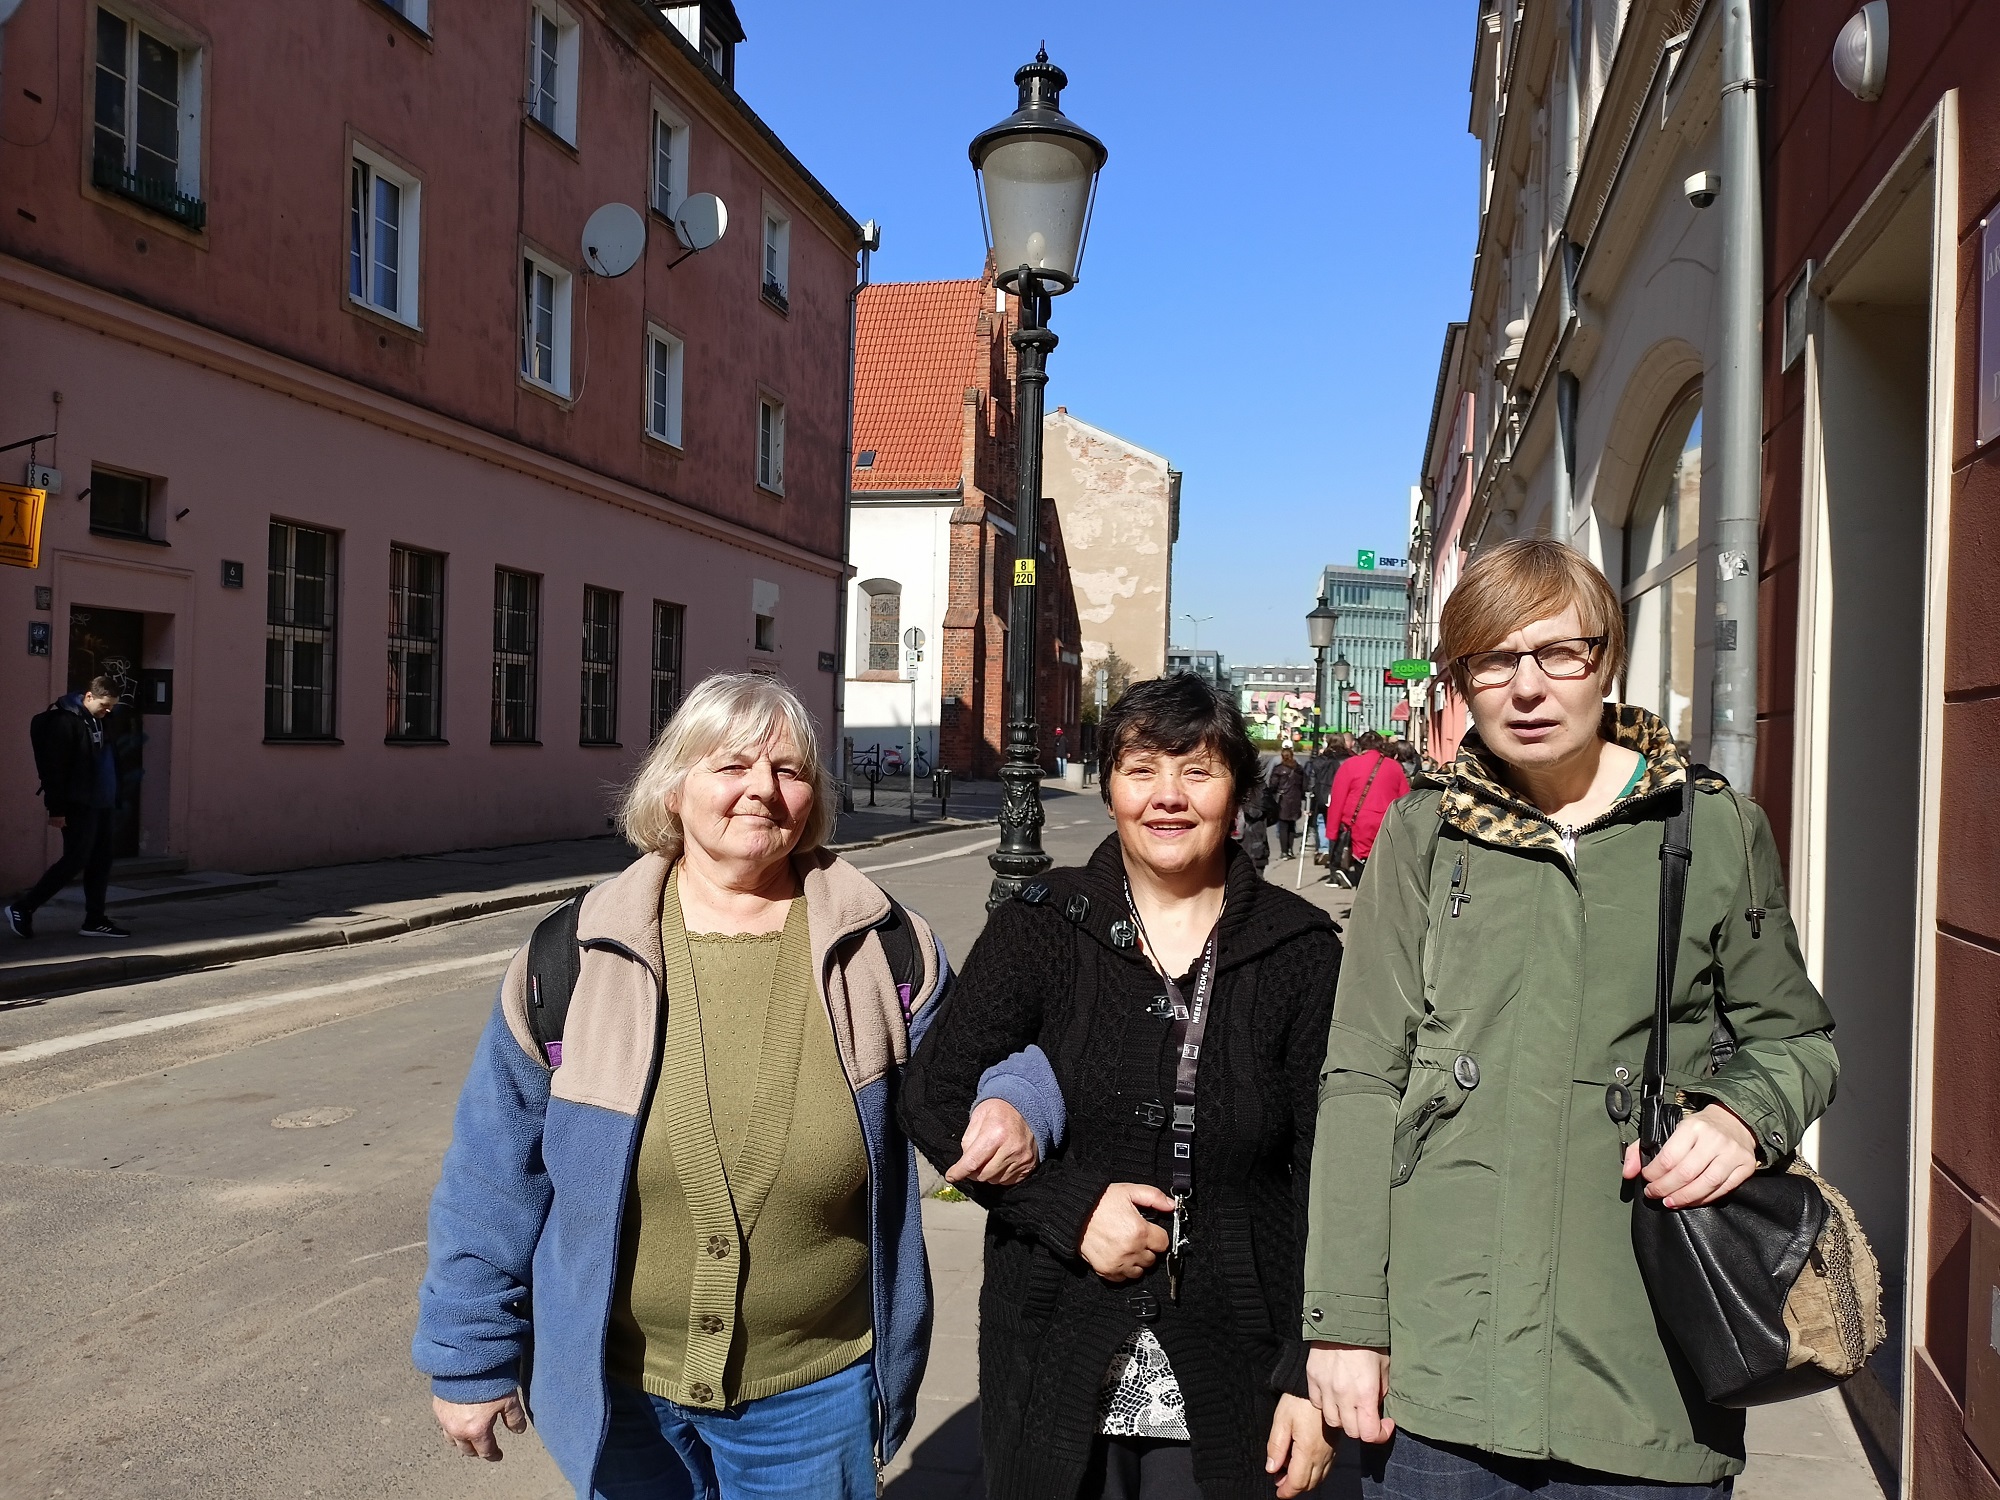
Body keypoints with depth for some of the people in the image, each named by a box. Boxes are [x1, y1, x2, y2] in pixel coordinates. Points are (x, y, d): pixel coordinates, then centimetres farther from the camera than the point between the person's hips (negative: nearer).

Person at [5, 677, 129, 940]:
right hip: (79, 806, -9)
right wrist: (56, 809, -19)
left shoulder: (98, 721, 14)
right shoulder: (65, 721, -13)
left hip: (102, 804, 9)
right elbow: (54, 768, -17)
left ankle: (95, 920, 13)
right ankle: (22, 908, 5)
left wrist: (114, 802, 16)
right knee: (75, 861, -7)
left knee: (101, 862, 8)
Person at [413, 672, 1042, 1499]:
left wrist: (1007, 1105, -20)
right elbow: (494, 1177, -1)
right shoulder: (576, 959, -8)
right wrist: (472, 1358, 3)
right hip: (617, 1388, 1)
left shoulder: (884, 948, -8)